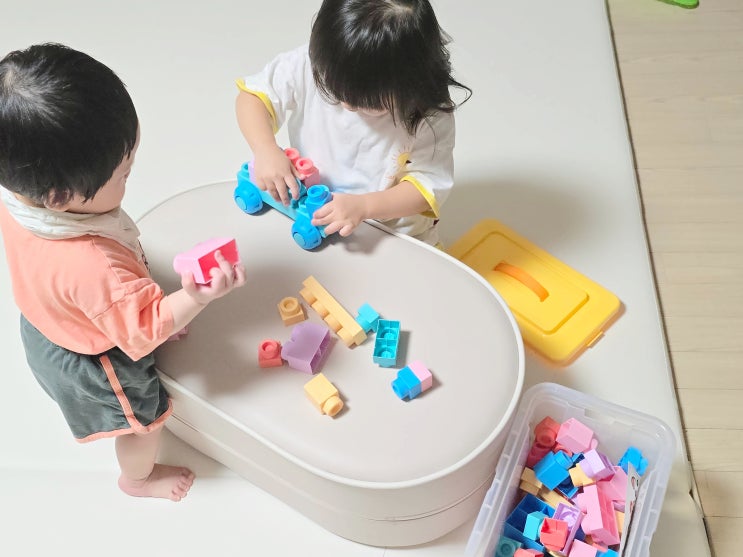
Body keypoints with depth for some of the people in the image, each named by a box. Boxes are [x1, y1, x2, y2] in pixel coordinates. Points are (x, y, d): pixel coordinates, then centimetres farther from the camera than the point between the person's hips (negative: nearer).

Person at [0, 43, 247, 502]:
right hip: (94, 365, -7)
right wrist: (196, 298, -49)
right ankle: (140, 478, 55)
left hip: (44, 328, 7)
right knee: (146, 419, 23)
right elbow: (144, 329, -36)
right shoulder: (93, 267, -49)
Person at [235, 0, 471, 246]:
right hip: (311, 213, 2)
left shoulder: (429, 112, -20)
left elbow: (430, 183, -17)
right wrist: (266, 150, -26)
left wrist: (363, 206, -30)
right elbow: (253, 96, -8)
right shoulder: (312, 64, -16)